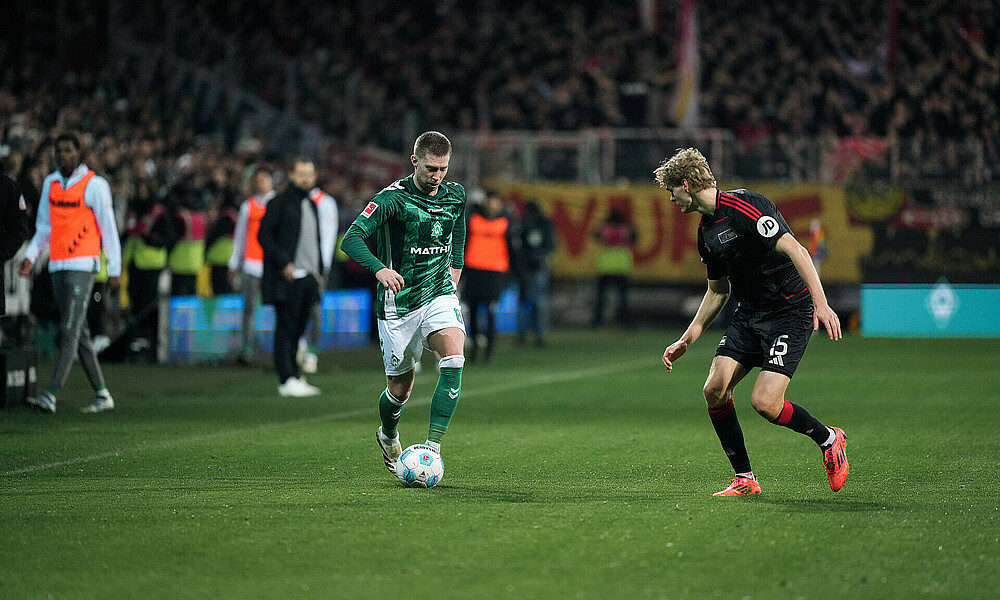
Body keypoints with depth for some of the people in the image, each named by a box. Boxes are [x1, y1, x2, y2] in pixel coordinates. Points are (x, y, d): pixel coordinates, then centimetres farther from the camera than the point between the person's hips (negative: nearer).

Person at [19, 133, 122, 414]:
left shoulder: (94, 184, -6)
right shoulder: (50, 183, 12)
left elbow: (109, 229, -5)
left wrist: (115, 270, -6)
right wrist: (30, 256, 5)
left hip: (83, 264, -7)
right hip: (57, 265, 7)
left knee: (70, 330, -12)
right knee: (79, 332, 8)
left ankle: (51, 395, -20)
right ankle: (102, 394, 15)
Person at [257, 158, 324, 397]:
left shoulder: (312, 205, 20)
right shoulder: (279, 203, -4)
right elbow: (263, 236, -10)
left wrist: (319, 270, 16)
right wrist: (284, 263, -15)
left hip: (308, 278, 7)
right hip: (287, 278, -7)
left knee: (298, 330, 8)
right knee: (286, 329, -6)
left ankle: (295, 377, 11)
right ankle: (287, 380, -8)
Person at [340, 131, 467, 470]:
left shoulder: (455, 195, 2)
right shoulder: (393, 198, -15)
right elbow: (351, 239, -26)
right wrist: (380, 269, -42)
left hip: (440, 295, 3)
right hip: (399, 302, -3)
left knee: (453, 360, -24)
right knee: (401, 387, 6)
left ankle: (433, 447, -24)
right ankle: (388, 437, 39)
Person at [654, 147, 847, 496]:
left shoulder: (743, 206, -17)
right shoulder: (706, 231, 11)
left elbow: (795, 250, -24)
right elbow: (718, 290, 23)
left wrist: (821, 304, -33)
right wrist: (686, 340, 21)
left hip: (791, 311, -8)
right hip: (749, 314, 8)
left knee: (764, 402, -19)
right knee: (715, 389, -9)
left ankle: (829, 439, 8)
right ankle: (744, 479, 4)